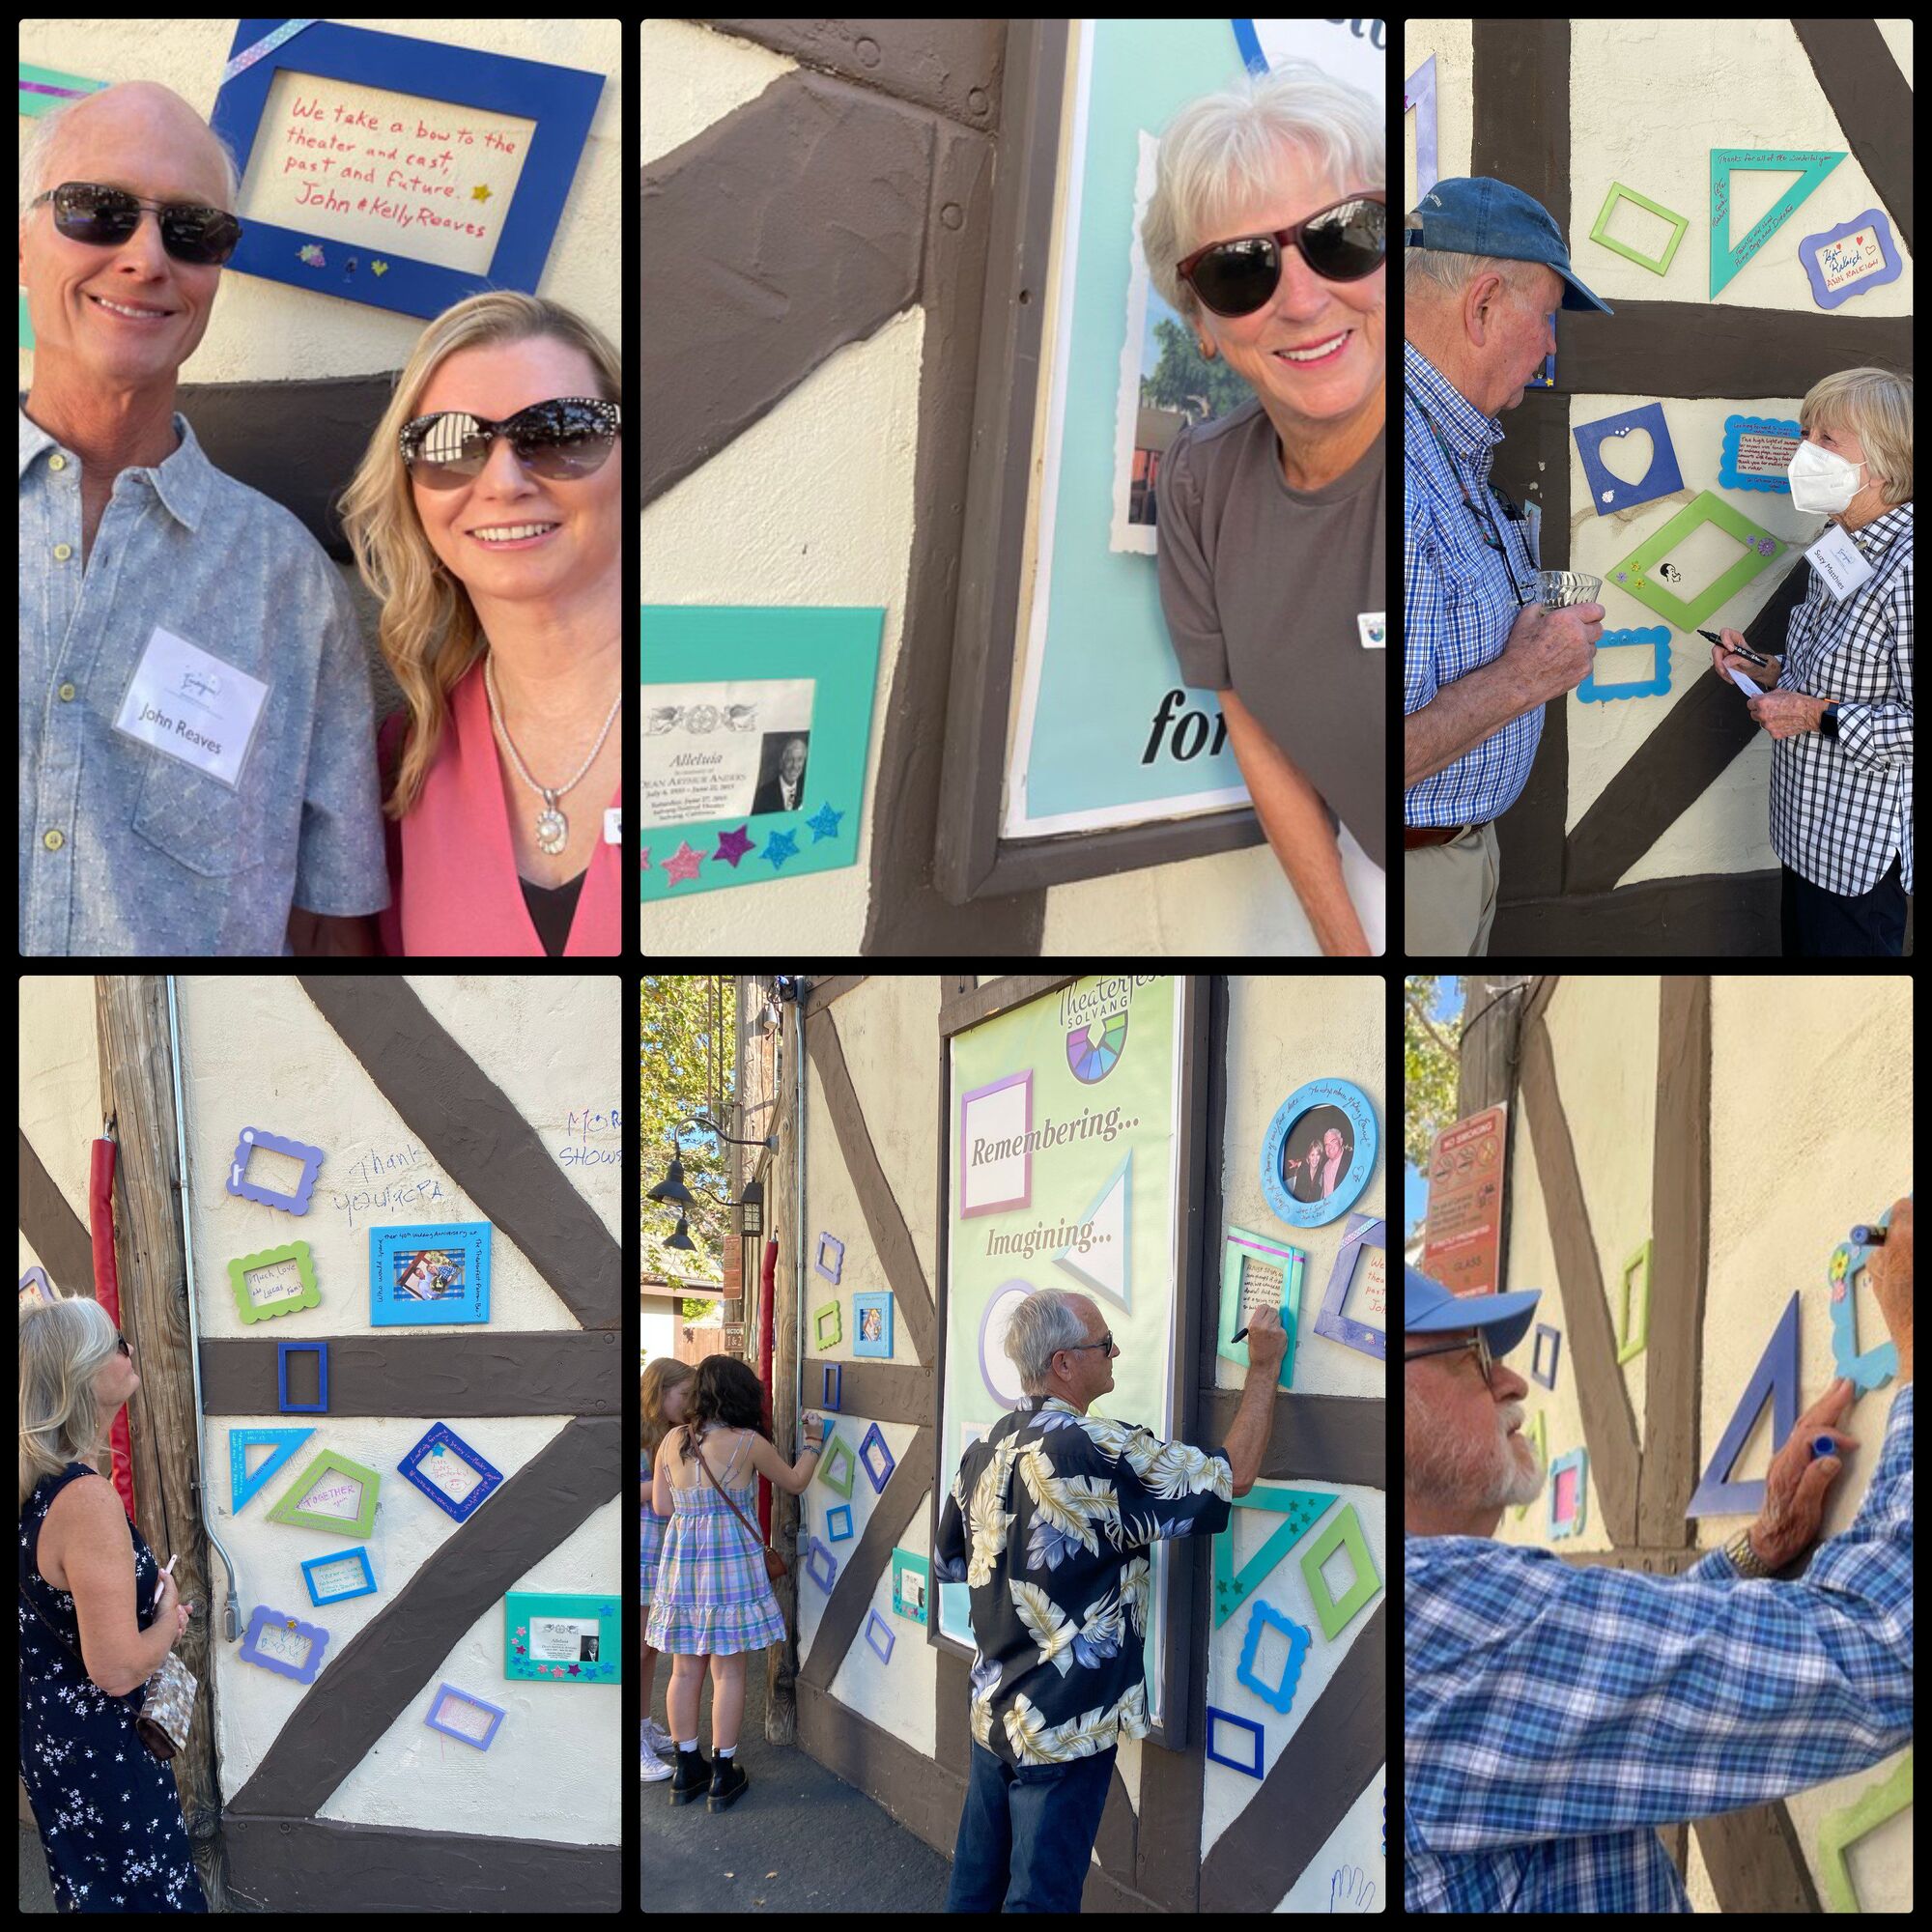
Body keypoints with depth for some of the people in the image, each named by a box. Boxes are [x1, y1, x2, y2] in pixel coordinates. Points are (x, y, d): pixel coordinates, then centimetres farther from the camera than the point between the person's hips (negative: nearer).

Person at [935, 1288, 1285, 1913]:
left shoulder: (984, 1452, 2)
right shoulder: (1101, 1453, -23)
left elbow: (948, 1565, 14)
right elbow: (1233, 1478, -15)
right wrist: (1264, 1367, -6)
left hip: (991, 1713, 8)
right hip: (1064, 1729, -8)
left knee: (974, 1882, 18)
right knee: (1040, 1895, 3)